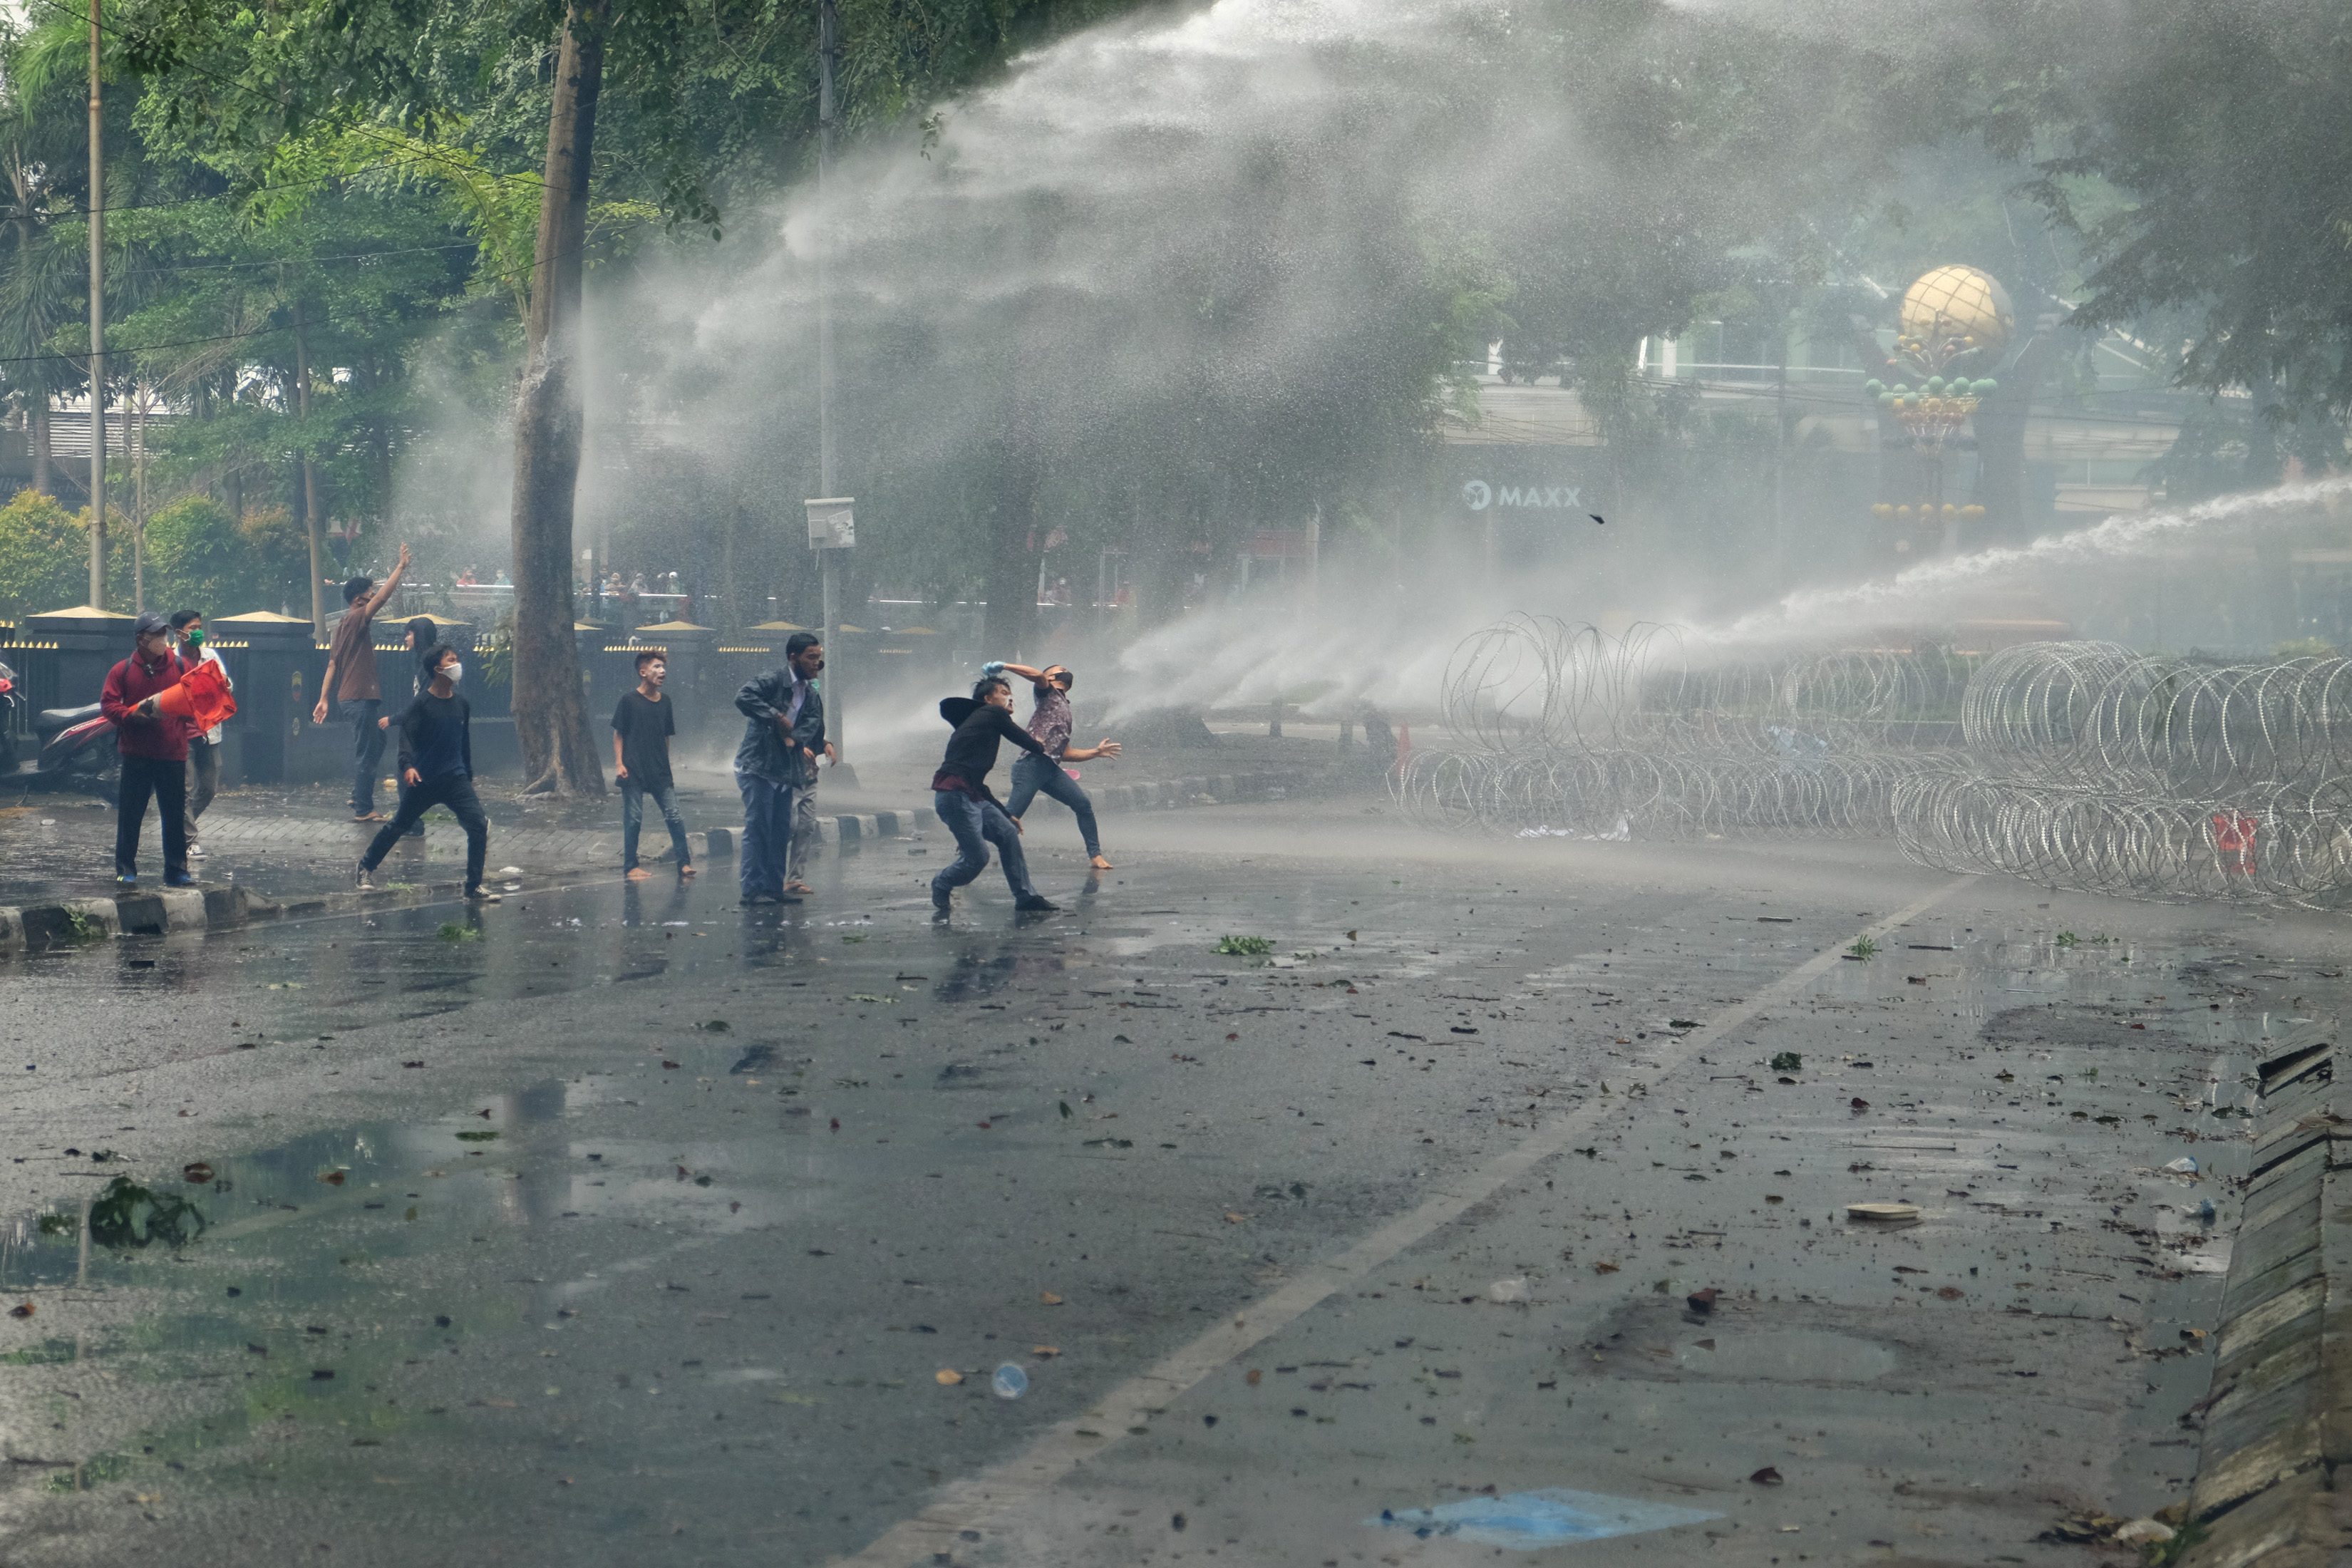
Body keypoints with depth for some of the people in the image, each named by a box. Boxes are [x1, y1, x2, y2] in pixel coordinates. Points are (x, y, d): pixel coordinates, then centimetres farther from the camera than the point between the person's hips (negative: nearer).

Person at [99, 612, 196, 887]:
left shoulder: (180, 668, 6)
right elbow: (108, 704, -1)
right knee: (130, 814, 1)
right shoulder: (123, 670, 2)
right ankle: (126, 870, 9)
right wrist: (133, 714, -17)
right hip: (136, 754, -1)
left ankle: (176, 871, 12)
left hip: (172, 753, 1)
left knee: (175, 814, 4)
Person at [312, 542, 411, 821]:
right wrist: (402, 567, -17)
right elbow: (383, 595, -22)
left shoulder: (342, 625, 16)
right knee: (366, 754, -6)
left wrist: (324, 699, 13)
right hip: (360, 698, -10)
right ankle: (363, 810, -4)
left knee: (377, 741, 23)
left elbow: (332, 666, 15)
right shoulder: (356, 619, -12)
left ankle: (358, 796, 26)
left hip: (350, 698, 10)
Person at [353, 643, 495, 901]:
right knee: (398, 826, 10)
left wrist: (468, 777, 22)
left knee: (478, 825, -11)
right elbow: (406, 735, -20)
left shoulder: (462, 705, 7)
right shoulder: (421, 703, -11)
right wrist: (408, 766, -37)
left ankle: (474, 886, -2)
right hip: (424, 781, -4)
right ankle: (365, 869, 32)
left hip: (455, 779, 4)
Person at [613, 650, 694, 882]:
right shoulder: (629, 700, -3)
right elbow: (618, 734, 0)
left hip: (659, 771, 4)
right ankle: (630, 865, 9)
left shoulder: (665, 703, 10)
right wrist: (619, 763, -8)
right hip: (633, 771, -4)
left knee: (673, 815, -3)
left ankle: (684, 862, 1)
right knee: (633, 819, -1)